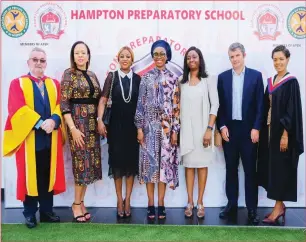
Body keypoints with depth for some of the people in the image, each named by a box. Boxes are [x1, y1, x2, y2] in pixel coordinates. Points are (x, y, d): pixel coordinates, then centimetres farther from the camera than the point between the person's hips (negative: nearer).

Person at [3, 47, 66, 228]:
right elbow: (17, 108, -12)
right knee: (30, 176, 5)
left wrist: (54, 120, -19)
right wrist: (40, 123, -21)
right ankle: (30, 214, 17)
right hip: (28, 137, -3)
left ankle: (47, 211, 20)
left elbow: (60, 105, 2)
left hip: (50, 138, 3)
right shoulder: (18, 83, 2)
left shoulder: (55, 84, 13)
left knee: (48, 175, 9)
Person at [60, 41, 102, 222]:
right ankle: (77, 204, 12)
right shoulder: (69, 74, -4)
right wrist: (73, 128, -16)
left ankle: (80, 202, 19)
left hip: (93, 123, 6)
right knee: (82, 162, -4)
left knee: (91, 162, 7)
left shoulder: (92, 75, 13)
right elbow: (64, 103, -10)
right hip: (78, 122, -6)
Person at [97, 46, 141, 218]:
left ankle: (127, 200, 20)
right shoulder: (112, 77, 1)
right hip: (116, 125, -1)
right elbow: (103, 100, -3)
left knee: (131, 161, 6)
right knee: (117, 160, 5)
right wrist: (100, 120, -14)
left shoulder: (138, 79, 5)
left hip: (133, 125, 1)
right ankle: (119, 200, 18)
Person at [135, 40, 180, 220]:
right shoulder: (146, 78, 6)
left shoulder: (173, 79, 5)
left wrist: (175, 129, -4)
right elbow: (141, 103, 2)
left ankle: (161, 204, 14)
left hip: (167, 126, 0)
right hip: (149, 125, 0)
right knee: (150, 161, 2)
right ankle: (151, 204, 13)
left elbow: (176, 106, 2)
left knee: (165, 161, 3)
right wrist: (139, 128, -4)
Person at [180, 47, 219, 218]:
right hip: (186, 129, 2)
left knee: (202, 164, 4)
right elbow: (179, 106, 7)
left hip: (202, 128, -2)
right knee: (189, 164, 6)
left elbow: (215, 105, -5)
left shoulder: (208, 80, 1)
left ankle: (200, 202, 13)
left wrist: (209, 129, -13)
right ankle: (190, 202, 14)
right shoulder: (182, 81, 8)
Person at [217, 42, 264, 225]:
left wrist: (256, 128, -9)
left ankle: (252, 208, 12)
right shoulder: (223, 77, 7)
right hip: (229, 129, 2)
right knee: (231, 169, 9)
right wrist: (222, 126, -5)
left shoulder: (256, 75, 2)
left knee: (250, 169, 3)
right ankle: (232, 205, 20)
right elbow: (220, 105, 5)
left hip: (249, 129, -2)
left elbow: (260, 104, -2)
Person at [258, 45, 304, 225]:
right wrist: (264, 130, 9)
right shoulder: (271, 81, 12)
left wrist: (285, 134, -19)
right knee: (272, 167, 10)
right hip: (270, 129, 7)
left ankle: (278, 207, 8)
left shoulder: (291, 82, -9)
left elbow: (292, 110, -15)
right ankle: (280, 205, 21)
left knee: (280, 168, -2)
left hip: (283, 131, -7)